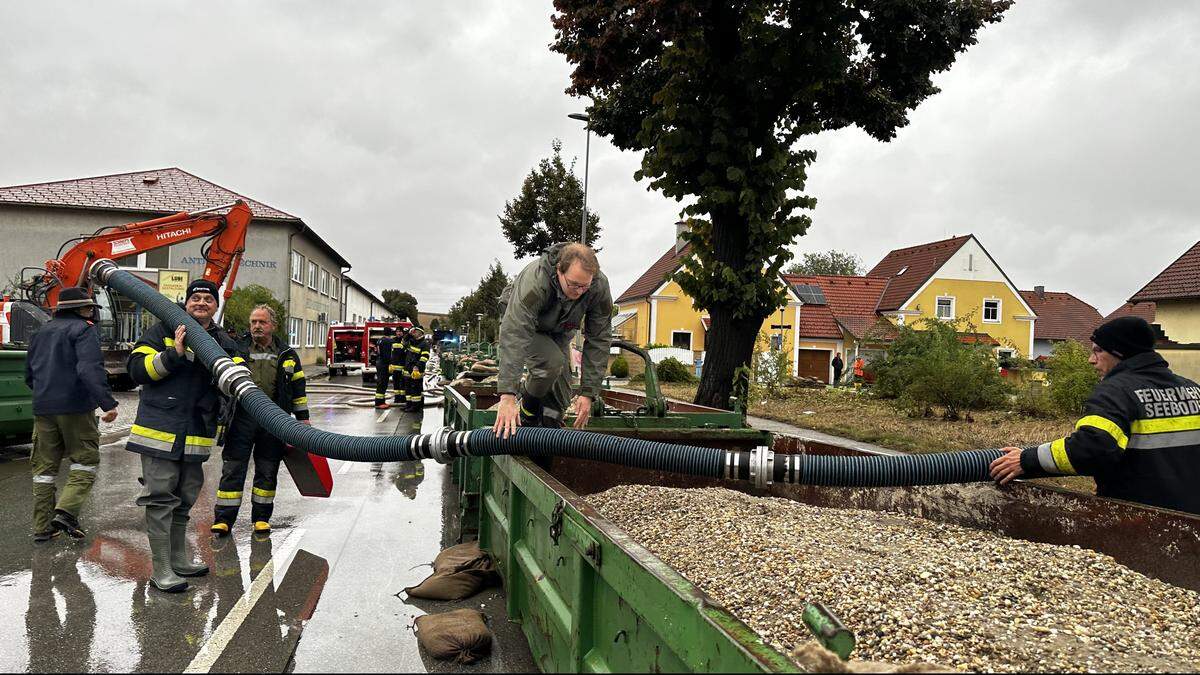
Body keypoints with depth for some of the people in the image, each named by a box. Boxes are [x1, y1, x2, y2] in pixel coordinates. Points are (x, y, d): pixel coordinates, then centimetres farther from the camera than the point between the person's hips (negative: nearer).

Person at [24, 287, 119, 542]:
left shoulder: (41, 333, 18)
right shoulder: (84, 330, -7)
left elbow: (29, 374, 25)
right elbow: (90, 369, -22)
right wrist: (108, 402, -27)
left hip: (43, 408, 7)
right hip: (75, 406, -7)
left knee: (44, 466, 11)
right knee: (85, 461, 3)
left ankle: (42, 526, 13)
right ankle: (66, 511, -14)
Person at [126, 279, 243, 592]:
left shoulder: (224, 343, 12)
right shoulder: (162, 331, 2)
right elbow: (137, 369, -6)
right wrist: (175, 353, -17)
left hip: (197, 434, 5)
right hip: (160, 429, -5)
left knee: (184, 499, 16)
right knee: (161, 499, -4)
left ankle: (179, 559, 29)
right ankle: (161, 570, 3)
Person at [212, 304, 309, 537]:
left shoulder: (287, 355, 9)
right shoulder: (236, 350, 6)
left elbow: (299, 388, 13)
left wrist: (303, 418, 11)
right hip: (241, 419, -1)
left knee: (267, 471, 7)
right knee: (233, 469, -1)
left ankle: (261, 518, 19)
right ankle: (223, 519, 6)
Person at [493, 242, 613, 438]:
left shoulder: (600, 286, -30)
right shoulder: (534, 281, -43)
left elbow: (599, 340, -22)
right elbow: (514, 335, -48)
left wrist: (588, 393, -26)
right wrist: (507, 397, -54)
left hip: (558, 331, 4)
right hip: (519, 321, -4)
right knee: (551, 363, -28)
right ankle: (527, 415, -3)